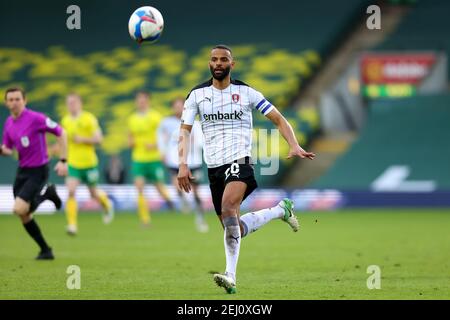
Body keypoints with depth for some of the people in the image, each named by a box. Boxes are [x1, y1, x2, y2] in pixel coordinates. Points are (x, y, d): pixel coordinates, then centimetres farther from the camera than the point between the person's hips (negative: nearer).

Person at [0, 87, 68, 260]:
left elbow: (60, 133, -11)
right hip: (22, 170, 7)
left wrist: (63, 161, -14)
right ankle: (45, 250, 22)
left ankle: (46, 192, 6)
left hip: (38, 171, -7)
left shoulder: (35, 118, -17)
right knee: (24, 216, 7)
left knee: (19, 209, -20)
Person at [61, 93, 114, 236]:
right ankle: (72, 225, -16)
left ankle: (107, 204, 47)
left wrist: (82, 139, -21)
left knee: (94, 194, 12)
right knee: (71, 191, -17)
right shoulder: (65, 120, 4)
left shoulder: (89, 119, -9)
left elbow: (98, 139, -11)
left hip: (89, 163, -2)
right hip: (72, 163, 2)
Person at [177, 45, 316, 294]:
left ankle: (230, 275, -30)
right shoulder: (197, 94, 9)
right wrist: (182, 164, -8)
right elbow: (184, 131, 6)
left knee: (228, 207, -29)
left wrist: (294, 146, -7)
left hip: (240, 160, -4)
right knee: (234, 228, 3)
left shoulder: (246, 92, 4)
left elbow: (278, 119, 8)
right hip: (214, 166, 4)